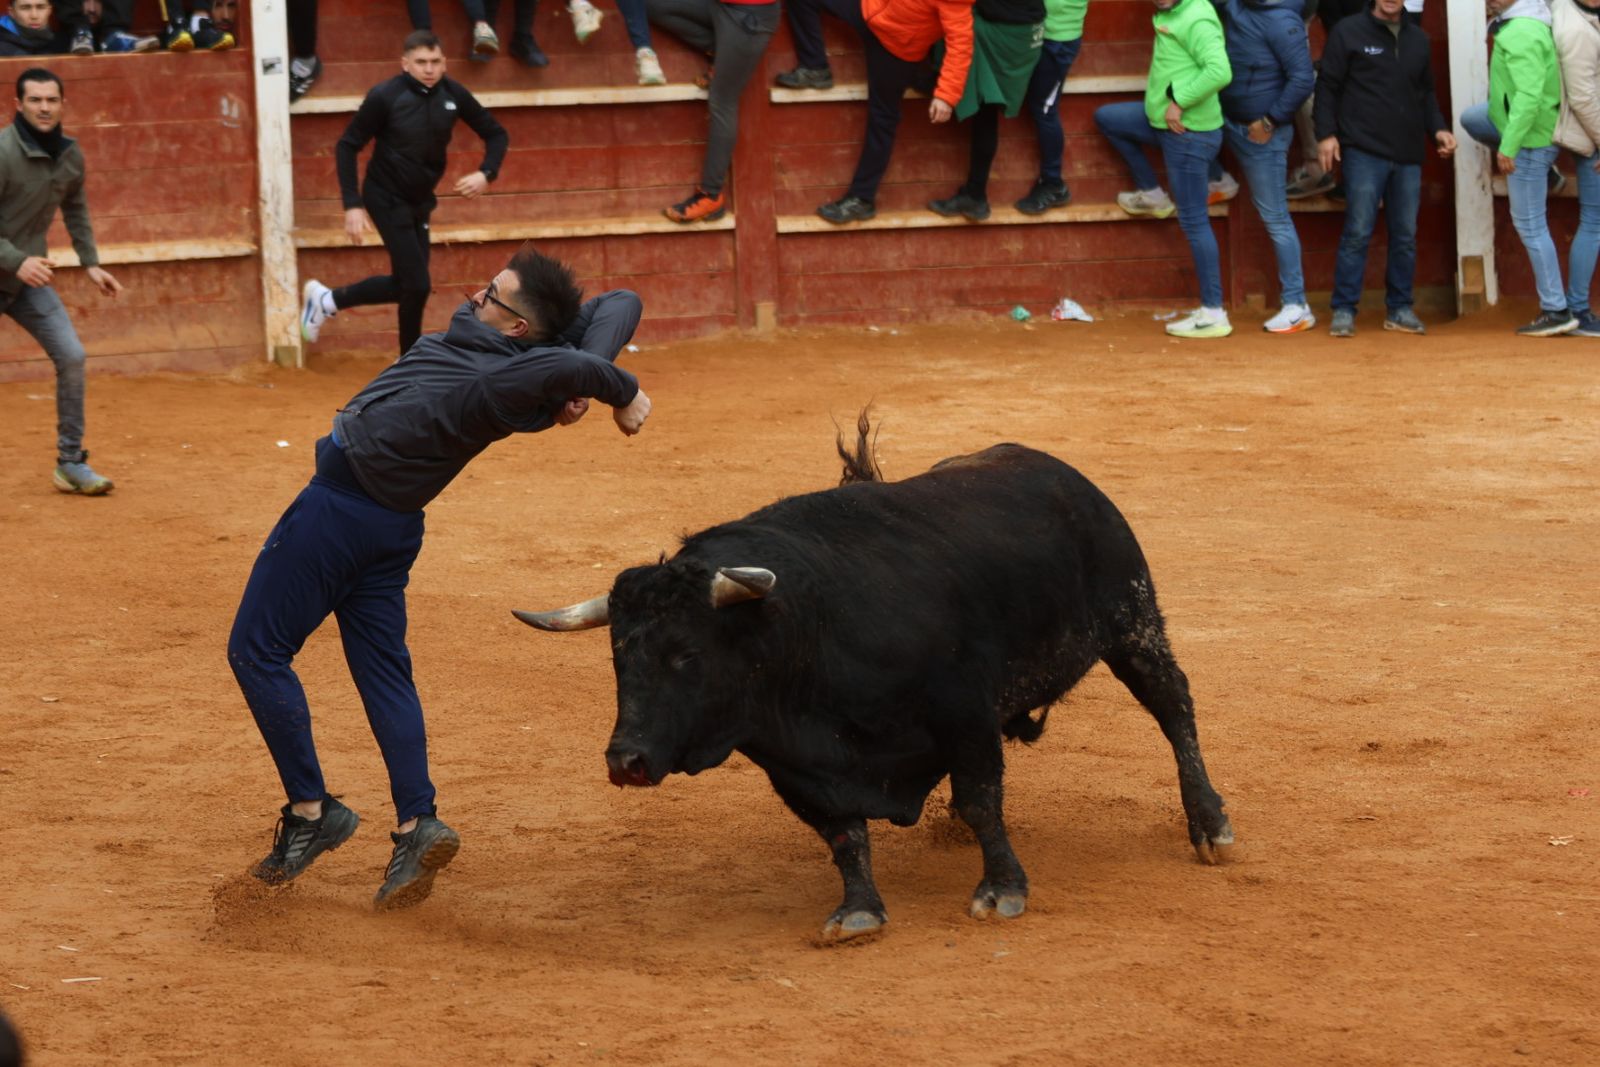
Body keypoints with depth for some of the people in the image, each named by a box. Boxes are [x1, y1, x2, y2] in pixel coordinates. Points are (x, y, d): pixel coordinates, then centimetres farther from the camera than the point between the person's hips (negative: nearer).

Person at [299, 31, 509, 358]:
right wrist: (353, 205, -19)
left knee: (405, 284, 11)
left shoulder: (453, 94, -8)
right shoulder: (385, 97, -21)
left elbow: (495, 134, 3)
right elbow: (347, 147, -13)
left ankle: (327, 300, 30)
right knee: (417, 285, -9)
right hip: (387, 199, -6)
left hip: (420, 201, 6)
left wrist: (486, 174, -16)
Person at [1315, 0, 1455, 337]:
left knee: (1405, 235, 6)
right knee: (1358, 232, -6)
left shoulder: (1418, 39, 15)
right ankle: (1343, 310, 0)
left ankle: (1400, 309, 14)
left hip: (1408, 155, 5)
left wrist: (1437, 129, 8)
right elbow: (1327, 86, 0)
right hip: (1364, 153, -4)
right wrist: (1326, 133, -8)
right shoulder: (1349, 32, 1)